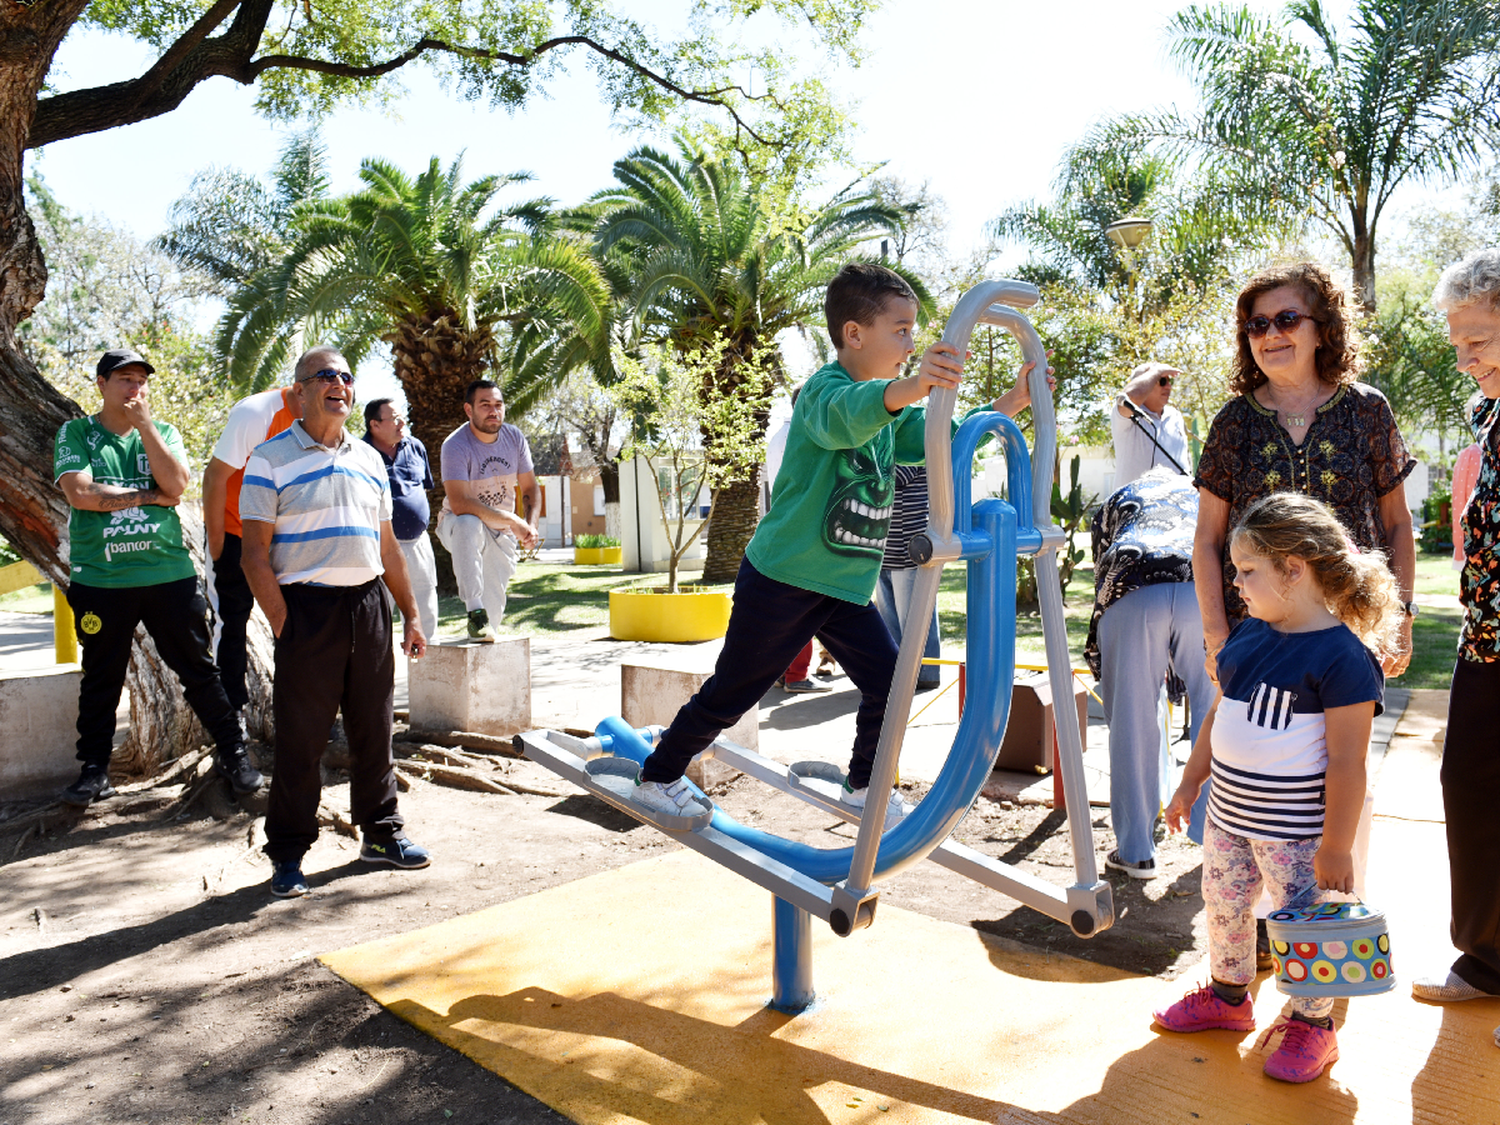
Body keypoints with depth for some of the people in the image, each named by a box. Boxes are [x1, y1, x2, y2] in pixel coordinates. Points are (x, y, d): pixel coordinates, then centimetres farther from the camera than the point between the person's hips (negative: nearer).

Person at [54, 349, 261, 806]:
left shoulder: (163, 432, 10)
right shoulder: (75, 433, 5)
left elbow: (176, 485, -8)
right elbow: (80, 494, -10)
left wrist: (144, 424, -8)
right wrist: (148, 496, -6)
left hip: (169, 572, 1)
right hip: (99, 578, 0)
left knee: (199, 669, 5)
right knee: (100, 678, 10)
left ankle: (233, 752, 16)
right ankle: (94, 769, 23)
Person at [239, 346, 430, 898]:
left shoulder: (368, 459, 14)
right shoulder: (271, 459, -3)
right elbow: (255, 554, -7)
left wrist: (410, 614, 15)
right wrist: (284, 625, -14)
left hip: (368, 603, 5)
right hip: (307, 605, -5)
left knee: (374, 728, 13)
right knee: (300, 737, 2)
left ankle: (381, 832, 27)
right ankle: (288, 854, 16)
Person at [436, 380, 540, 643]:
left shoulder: (515, 438, -4)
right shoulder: (455, 446, -21)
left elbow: (530, 488, 4)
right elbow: (459, 504, -31)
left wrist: (531, 525, -14)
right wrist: (512, 520, -30)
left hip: (501, 533, 5)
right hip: (457, 524, -4)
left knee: (494, 605, -2)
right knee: (468, 524, -40)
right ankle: (475, 611, -40)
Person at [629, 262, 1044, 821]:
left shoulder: (892, 412, 10)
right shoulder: (824, 389, -19)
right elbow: (848, 414, -43)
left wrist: (1009, 404, -5)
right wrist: (910, 386, -63)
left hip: (846, 585, 8)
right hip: (782, 578, -7)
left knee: (888, 681, 1)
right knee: (732, 691, 5)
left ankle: (864, 787, 22)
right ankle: (657, 776, 25)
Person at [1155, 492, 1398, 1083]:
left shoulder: (1343, 656, -20)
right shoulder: (1248, 635, 3)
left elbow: (1347, 762, -19)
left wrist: (1337, 846, -17)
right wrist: (1189, 787, 16)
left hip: (1296, 830, -7)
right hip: (1228, 814, 7)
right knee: (1223, 908, 20)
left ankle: (1312, 1025, 31)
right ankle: (1228, 996, 42)